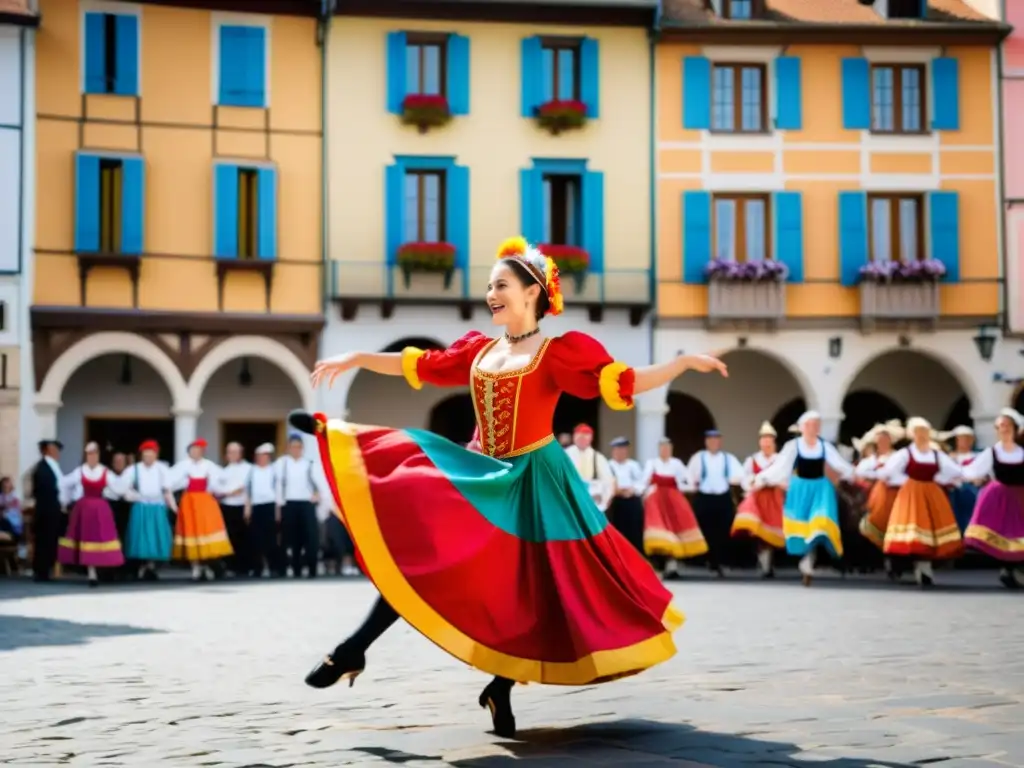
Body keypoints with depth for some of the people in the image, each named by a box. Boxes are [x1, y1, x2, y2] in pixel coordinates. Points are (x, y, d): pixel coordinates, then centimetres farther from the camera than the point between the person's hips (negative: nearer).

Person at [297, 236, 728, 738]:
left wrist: (686, 362, -21)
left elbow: (623, 383, -11)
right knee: (424, 551, -11)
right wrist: (356, 358, 16)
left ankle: (501, 688, 16)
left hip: (534, 483, -4)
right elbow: (419, 366, 18)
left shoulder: (560, 352, -6)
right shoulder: (479, 350, 10)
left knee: (525, 588, -1)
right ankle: (355, 650, -7)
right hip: (483, 475, 4)